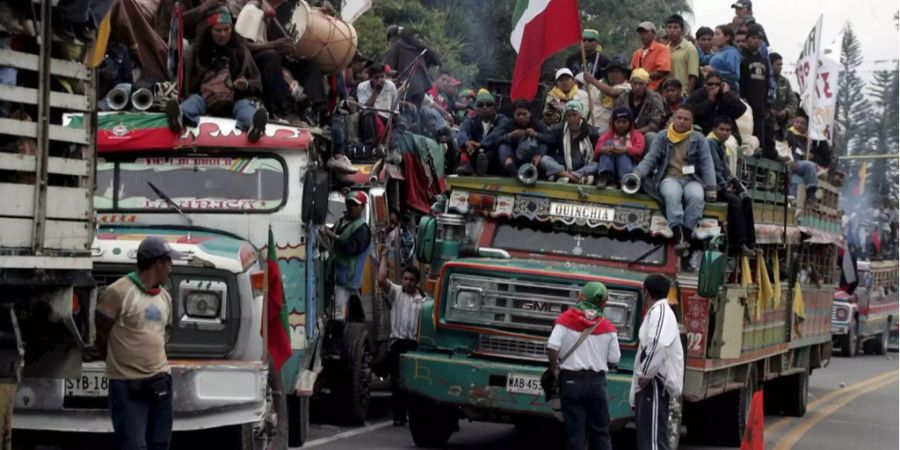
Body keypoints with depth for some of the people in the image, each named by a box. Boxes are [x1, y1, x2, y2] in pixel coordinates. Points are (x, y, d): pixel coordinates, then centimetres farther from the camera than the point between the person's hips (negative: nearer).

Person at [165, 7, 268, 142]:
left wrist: (246, 85, -17)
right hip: (205, 99, 1)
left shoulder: (240, 49, 9)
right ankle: (179, 116, -66)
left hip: (235, 100, -1)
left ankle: (254, 124, -69)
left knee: (244, 105, -32)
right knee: (194, 100, -29)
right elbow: (190, 82, 16)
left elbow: (256, 82, 7)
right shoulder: (199, 50, 11)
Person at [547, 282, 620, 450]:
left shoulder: (566, 319, -4)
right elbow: (614, 360, 2)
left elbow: (552, 347, -15)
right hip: (597, 381, 2)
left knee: (575, 431, 0)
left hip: (571, 380, -2)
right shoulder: (608, 327, 3)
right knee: (600, 431, 9)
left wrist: (554, 369, -1)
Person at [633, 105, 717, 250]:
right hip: (670, 178, -1)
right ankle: (678, 234, -42)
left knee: (696, 196, -34)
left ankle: (686, 232, -32)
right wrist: (637, 174, -17)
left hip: (692, 180, 1)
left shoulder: (699, 139, 12)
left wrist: (711, 188, -7)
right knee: (672, 195, -36)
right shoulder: (662, 138, 12)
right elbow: (650, 158, 2)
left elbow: (706, 164, 6)